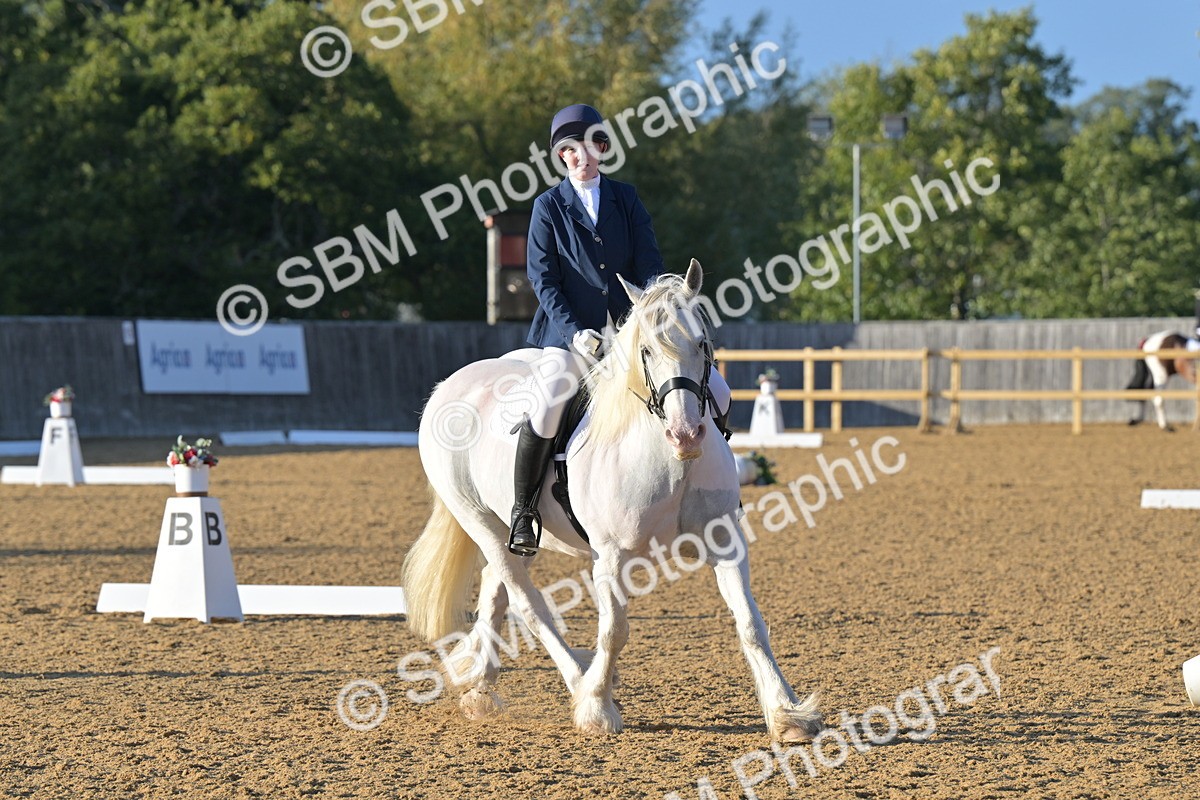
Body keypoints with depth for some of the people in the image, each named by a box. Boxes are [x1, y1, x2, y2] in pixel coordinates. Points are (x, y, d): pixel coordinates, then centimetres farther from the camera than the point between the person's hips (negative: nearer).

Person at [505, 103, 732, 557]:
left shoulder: (625, 198, 11)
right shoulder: (548, 206, 3)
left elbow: (649, 264, 5)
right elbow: (542, 277, -3)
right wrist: (575, 331, -15)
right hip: (570, 327, -3)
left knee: (715, 390, -6)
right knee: (547, 405, -30)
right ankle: (523, 510, -15)